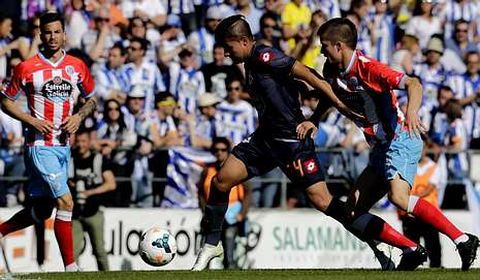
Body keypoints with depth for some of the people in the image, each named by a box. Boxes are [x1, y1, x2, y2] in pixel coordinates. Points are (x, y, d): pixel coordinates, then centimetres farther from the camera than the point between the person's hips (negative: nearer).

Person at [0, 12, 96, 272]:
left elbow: (91, 99, 18)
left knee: (42, 210, 12)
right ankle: (70, 267, -10)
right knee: (65, 202, -15)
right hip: (39, 145, -6)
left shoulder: (77, 66, 6)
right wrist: (32, 121, -12)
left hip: (63, 145, 6)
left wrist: (79, 117, -3)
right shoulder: (26, 68, -6)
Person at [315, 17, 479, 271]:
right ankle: (412, 251, 5)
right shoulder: (333, 72, 6)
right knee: (353, 212, 3)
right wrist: (311, 121, 7)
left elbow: (413, 84, -26)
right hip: (380, 149, 9)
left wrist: (412, 111, -45)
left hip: (401, 140, -9)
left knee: (398, 196, -33)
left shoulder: (367, 68, -17)